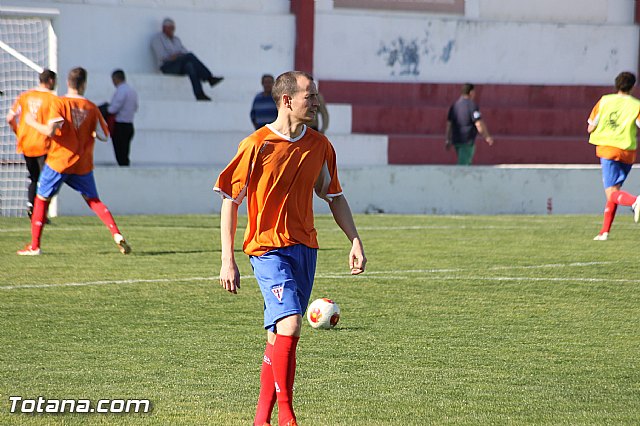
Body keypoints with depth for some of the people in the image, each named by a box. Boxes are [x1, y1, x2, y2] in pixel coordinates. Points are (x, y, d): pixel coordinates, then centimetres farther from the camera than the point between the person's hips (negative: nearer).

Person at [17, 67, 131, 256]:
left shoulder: (60, 103, -11)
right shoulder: (91, 108, 0)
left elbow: (50, 131, -22)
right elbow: (104, 136, 3)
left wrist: (33, 123, -6)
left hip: (59, 162, -3)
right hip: (83, 164, 3)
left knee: (41, 199, 11)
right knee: (93, 200, 16)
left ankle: (34, 246, 10)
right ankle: (117, 235, -3)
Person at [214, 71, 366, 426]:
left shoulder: (319, 146, 7)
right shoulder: (257, 145, -9)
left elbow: (334, 197, 20)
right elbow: (230, 201, -5)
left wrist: (355, 241, 12)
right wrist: (228, 260, -8)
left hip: (305, 247, 6)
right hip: (268, 248, -6)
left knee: (279, 336, 8)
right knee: (289, 323, -21)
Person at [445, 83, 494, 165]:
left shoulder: (454, 105, 10)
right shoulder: (472, 105, -12)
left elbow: (449, 124, 13)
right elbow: (479, 124, -16)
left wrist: (448, 140, 19)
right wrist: (487, 137, -5)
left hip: (455, 140, 7)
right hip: (467, 140, -7)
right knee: (463, 164, -7)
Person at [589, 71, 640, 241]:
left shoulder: (604, 101, 2)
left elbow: (590, 128, 4)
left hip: (607, 149, -2)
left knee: (611, 193, -9)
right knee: (613, 191, 15)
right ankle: (605, 231, 14)